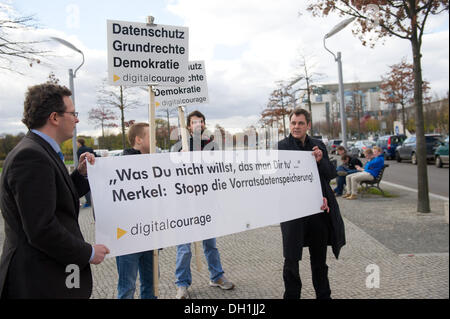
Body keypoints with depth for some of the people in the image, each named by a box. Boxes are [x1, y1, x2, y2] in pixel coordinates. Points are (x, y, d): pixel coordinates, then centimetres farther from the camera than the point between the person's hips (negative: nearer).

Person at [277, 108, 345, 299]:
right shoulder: (282, 146, -4)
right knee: (291, 260, 3)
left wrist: (321, 161, -12)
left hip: (319, 210, 4)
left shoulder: (318, 146, 11)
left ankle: (323, 295, 31)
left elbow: (331, 175, 9)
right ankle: (291, 295, 20)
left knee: (319, 258, 16)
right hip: (294, 209, -4)